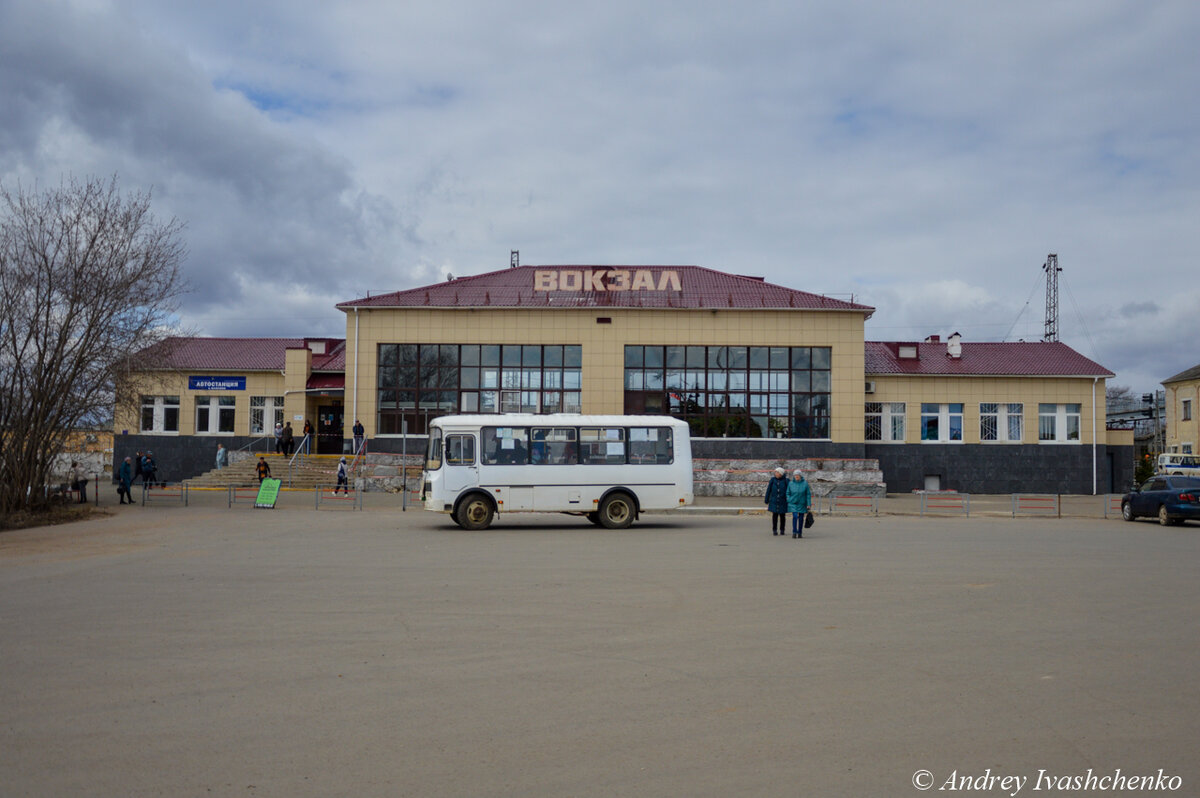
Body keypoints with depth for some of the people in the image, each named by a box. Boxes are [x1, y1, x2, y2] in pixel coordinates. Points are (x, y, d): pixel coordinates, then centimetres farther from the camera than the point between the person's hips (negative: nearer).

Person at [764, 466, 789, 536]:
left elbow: (788, 491, 0)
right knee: (774, 515, -2)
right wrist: (766, 500, 5)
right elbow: (768, 490, 5)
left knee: (782, 516, 8)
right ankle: (774, 530, 4)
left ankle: (782, 530, 20)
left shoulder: (785, 480, -4)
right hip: (774, 501, 1)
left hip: (782, 501, -1)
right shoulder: (773, 480, 2)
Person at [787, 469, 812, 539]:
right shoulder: (791, 483, -3)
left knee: (801, 518, 7)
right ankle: (794, 533, -11)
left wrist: (809, 504, -7)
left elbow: (808, 494, -3)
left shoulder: (805, 483, -6)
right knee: (795, 517, -14)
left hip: (802, 504, 1)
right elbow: (788, 493, 7)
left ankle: (800, 533, 18)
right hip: (793, 504, -1)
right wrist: (789, 502, -3)